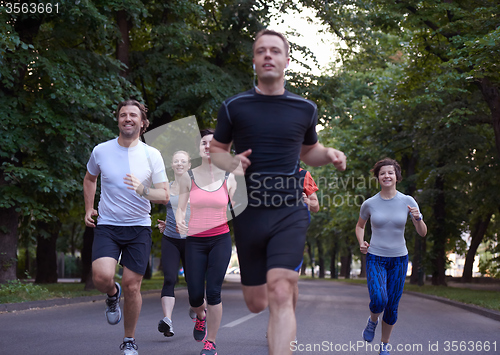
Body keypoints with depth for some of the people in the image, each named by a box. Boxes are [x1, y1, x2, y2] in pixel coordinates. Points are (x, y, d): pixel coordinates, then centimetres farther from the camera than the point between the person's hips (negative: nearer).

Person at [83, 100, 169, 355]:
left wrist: (143, 191, -23)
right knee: (101, 276, -22)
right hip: (107, 226, 0)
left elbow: (164, 195, -4)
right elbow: (89, 179, 22)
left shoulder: (151, 155, -3)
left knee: (132, 286, -1)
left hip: (139, 228, 0)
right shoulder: (101, 151, 1)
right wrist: (88, 209, 13)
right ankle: (113, 295, 17)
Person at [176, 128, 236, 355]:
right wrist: (179, 221, -16)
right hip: (195, 242, 1)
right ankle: (201, 315, 37)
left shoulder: (228, 178, 2)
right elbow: (180, 208, 5)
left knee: (213, 292, -11)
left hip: (220, 240, 0)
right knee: (195, 296, -1)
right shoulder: (188, 178, 1)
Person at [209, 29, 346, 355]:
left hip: (290, 212, -1)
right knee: (257, 303, 10)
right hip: (249, 214, 1)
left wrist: (329, 155, 1)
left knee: (280, 295, -20)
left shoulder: (304, 109, 7)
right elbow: (216, 150, 14)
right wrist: (231, 163, -9)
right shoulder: (234, 107, 2)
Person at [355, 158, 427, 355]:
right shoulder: (369, 204, -5)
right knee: (379, 301, -23)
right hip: (375, 259, -1)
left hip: (399, 259, 1)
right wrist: (361, 243, -5)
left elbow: (422, 233, -3)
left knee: (392, 308, 5)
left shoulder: (407, 202, -5)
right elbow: (360, 226, 14)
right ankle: (372, 320, 12)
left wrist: (418, 218, -23)